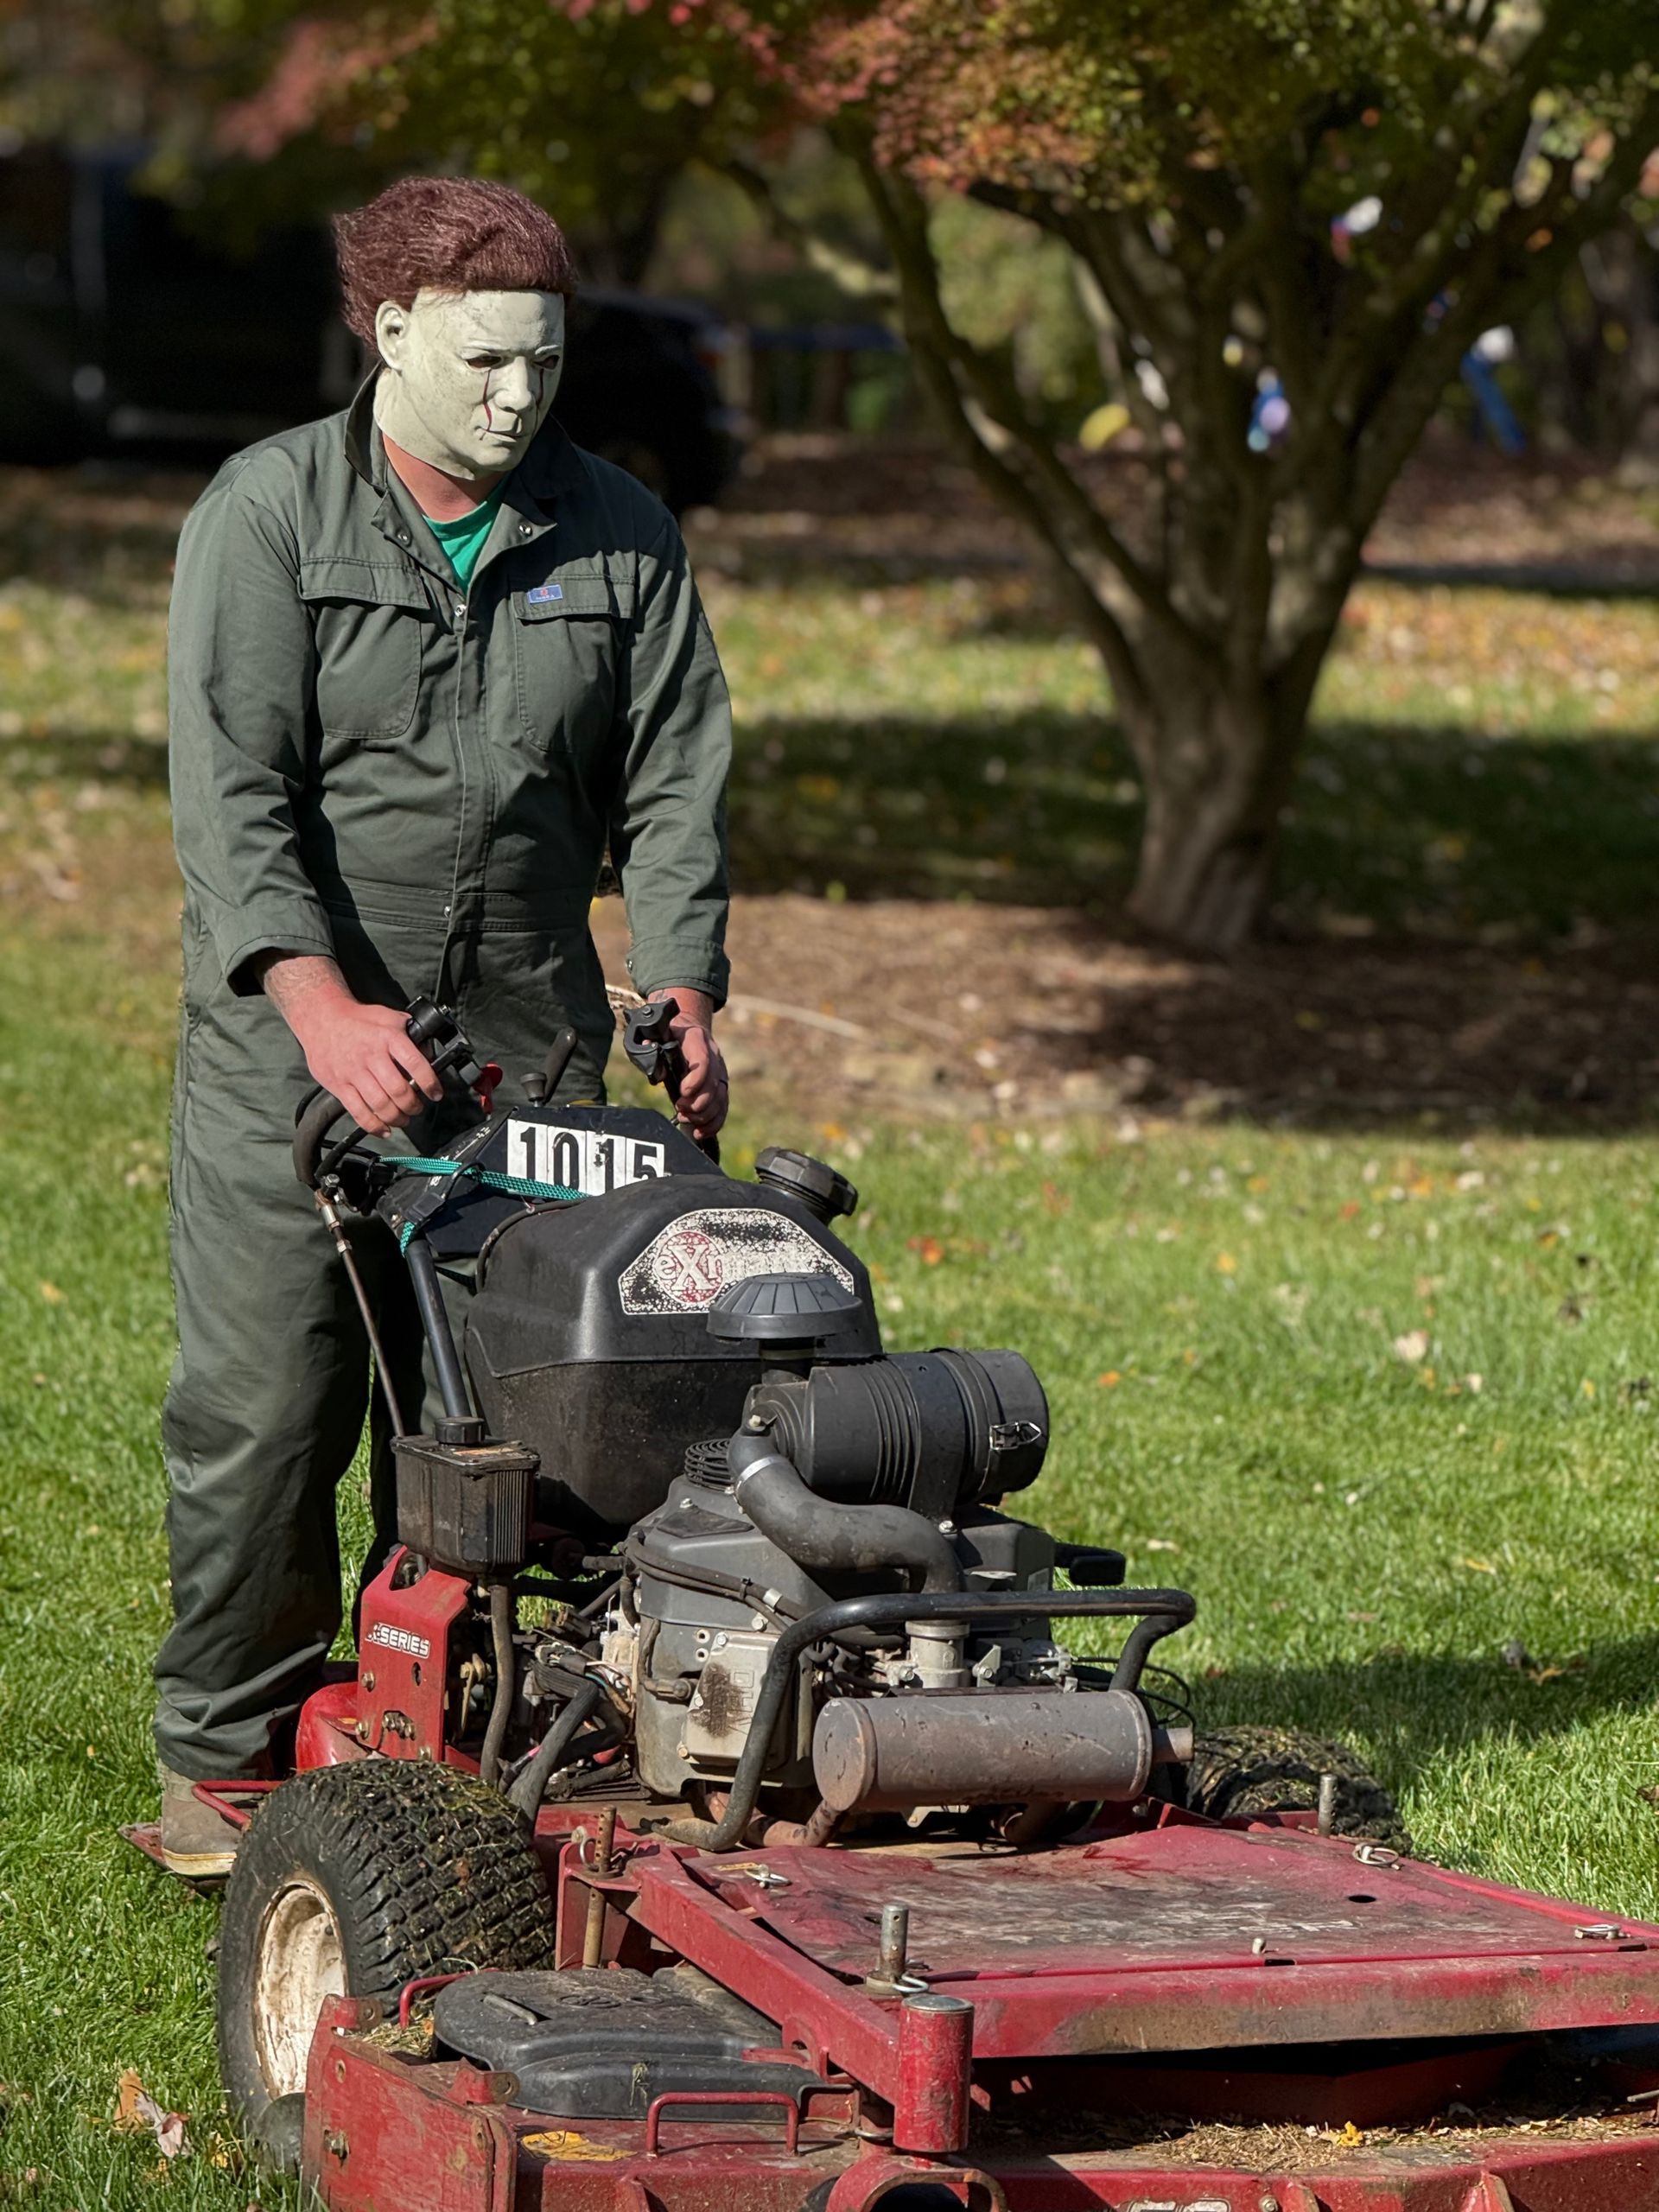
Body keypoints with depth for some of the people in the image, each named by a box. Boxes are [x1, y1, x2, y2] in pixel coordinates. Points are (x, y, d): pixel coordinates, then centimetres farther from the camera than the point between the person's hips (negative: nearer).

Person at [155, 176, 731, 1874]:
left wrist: (681, 996, -7)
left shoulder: (618, 536, 7)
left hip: (525, 1038, 3)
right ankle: (224, 1756, 11)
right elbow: (230, 785, -13)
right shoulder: (267, 513, -4)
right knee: (265, 1404, -4)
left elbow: (672, 782, 8)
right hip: (294, 1034, -3)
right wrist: (322, 1004, -26)